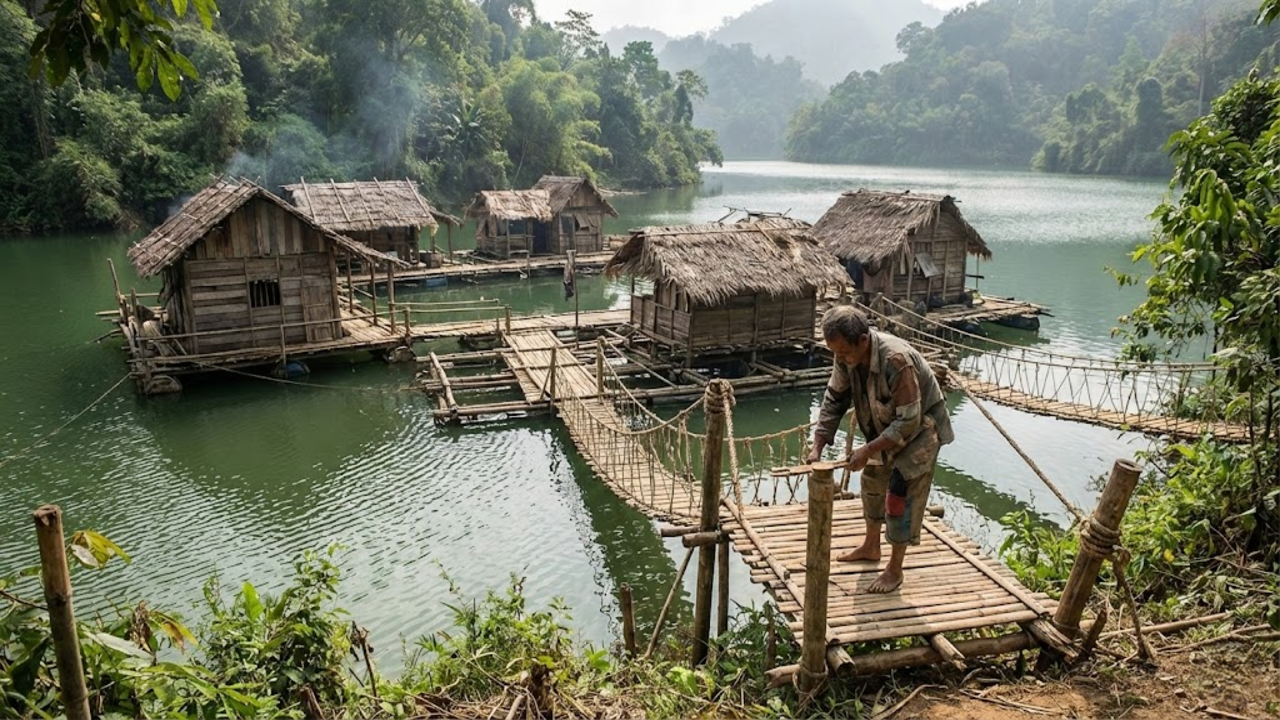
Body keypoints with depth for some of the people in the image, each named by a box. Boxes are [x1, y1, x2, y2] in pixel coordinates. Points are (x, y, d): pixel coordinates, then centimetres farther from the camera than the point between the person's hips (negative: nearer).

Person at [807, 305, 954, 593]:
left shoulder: (897, 360, -39)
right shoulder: (847, 356, -17)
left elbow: (909, 422, -34)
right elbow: (834, 400, -7)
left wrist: (867, 450, -33)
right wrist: (818, 447, -15)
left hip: (920, 428, -7)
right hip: (886, 428, 8)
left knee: (899, 495, -7)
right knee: (872, 482, 17)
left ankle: (895, 570, 7)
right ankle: (871, 547, 38)